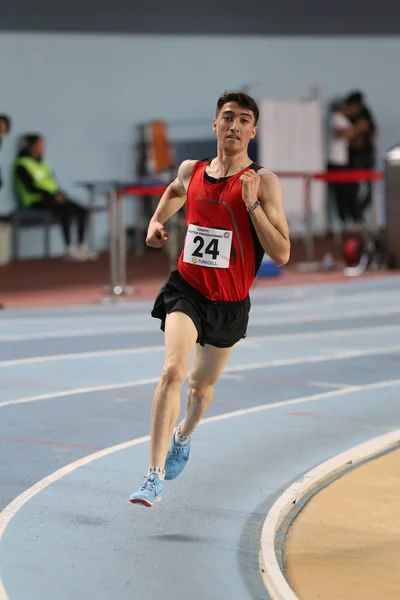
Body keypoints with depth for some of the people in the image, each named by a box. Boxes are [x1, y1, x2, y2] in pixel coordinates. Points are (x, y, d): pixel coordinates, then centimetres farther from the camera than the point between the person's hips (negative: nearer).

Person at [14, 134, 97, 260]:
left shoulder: (41, 163, 20)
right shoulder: (22, 165, -6)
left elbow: (52, 183, 16)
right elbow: (31, 188, -16)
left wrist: (59, 194, -6)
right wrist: (53, 195, -21)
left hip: (51, 197, 9)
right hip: (36, 201, -9)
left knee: (82, 211, -8)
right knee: (66, 210, -33)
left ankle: (81, 247, -8)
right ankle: (70, 249, -33)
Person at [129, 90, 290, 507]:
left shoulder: (263, 182, -13)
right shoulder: (191, 171, 0)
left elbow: (281, 255, -18)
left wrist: (252, 205, -26)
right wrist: (156, 222, 12)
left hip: (230, 304, 0)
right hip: (187, 289, 0)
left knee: (202, 385, 18)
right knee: (173, 371, -22)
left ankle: (184, 437, 53)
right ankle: (154, 477, -23)